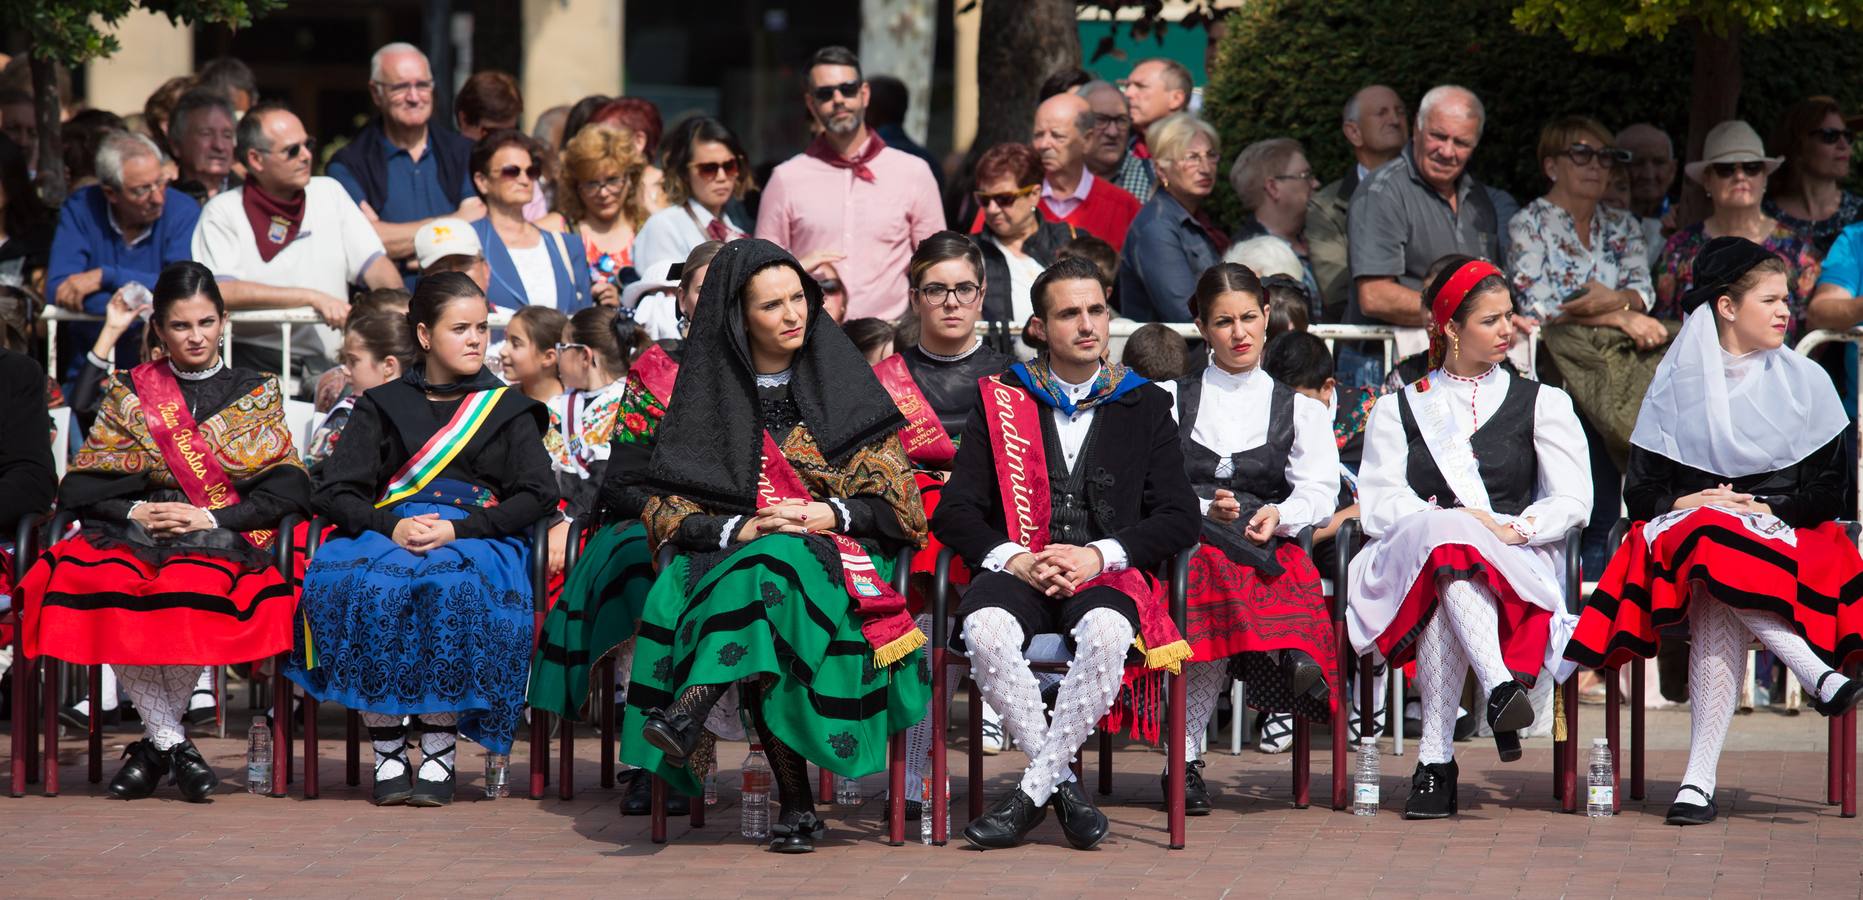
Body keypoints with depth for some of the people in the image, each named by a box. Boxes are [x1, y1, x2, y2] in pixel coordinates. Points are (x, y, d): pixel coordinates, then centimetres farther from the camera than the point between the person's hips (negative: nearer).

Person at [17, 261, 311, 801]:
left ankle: (154, 745, -20)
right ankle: (173, 742, -26)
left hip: (222, 540, -2)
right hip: (132, 535, 2)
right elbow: (80, 487, 11)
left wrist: (210, 517, -9)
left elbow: (287, 490, 4)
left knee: (192, 593, -39)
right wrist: (134, 510, -8)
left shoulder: (256, 394, 15)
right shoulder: (129, 393, 18)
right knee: (93, 585, -35)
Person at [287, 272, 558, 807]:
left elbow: (537, 496, 3)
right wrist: (393, 527, -14)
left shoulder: (507, 409, 16)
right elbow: (334, 494, 7)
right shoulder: (383, 406, 17)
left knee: (451, 586, -38)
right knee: (365, 583, -35)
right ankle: (387, 752, -27)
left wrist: (458, 528, -12)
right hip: (386, 534, 1)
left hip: (476, 539, -1)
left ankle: (440, 750, -30)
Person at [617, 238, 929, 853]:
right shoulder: (707, 393, 12)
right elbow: (666, 511, 6)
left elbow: (895, 500, 7)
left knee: (773, 568, -37)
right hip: (729, 561, 1)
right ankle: (796, 803, -38)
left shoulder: (842, 383, 11)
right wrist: (740, 529, -12)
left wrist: (828, 515, -11)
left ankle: (690, 709, -52)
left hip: (833, 554, -1)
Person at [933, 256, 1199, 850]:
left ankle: (1031, 792, -28)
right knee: (986, 630, -35)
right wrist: (1013, 559, -10)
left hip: (1106, 576, -1)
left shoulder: (1143, 406, 16)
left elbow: (1179, 518, 7)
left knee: (1107, 633, -37)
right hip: (1019, 571, 1)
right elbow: (953, 511, 9)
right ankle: (1063, 786, -23)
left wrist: (1098, 554, -8)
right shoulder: (1001, 401, 16)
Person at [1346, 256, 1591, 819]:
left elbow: (1573, 501, 8)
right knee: (1447, 539, -39)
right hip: (1409, 564, 0)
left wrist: (1513, 529, -13)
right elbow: (1378, 505, 5)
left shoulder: (1542, 404, 22)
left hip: (1518, 568, 0)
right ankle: (1500, 689, -59)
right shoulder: (1398, 409, 21)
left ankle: (1436, 759, -48)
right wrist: (1453, 520, -14)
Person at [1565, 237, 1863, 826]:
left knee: (1718, 609, -36)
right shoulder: (1677, 384, 12)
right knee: (1711, 545, -40)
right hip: (1688, 533, 1)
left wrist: (1767, 509, -9)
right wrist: (1688, 503, -11)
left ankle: (1700, 777, -46)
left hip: (1784, 539, -1)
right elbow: (1640, 491, 9)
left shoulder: (1805, 382, 11)